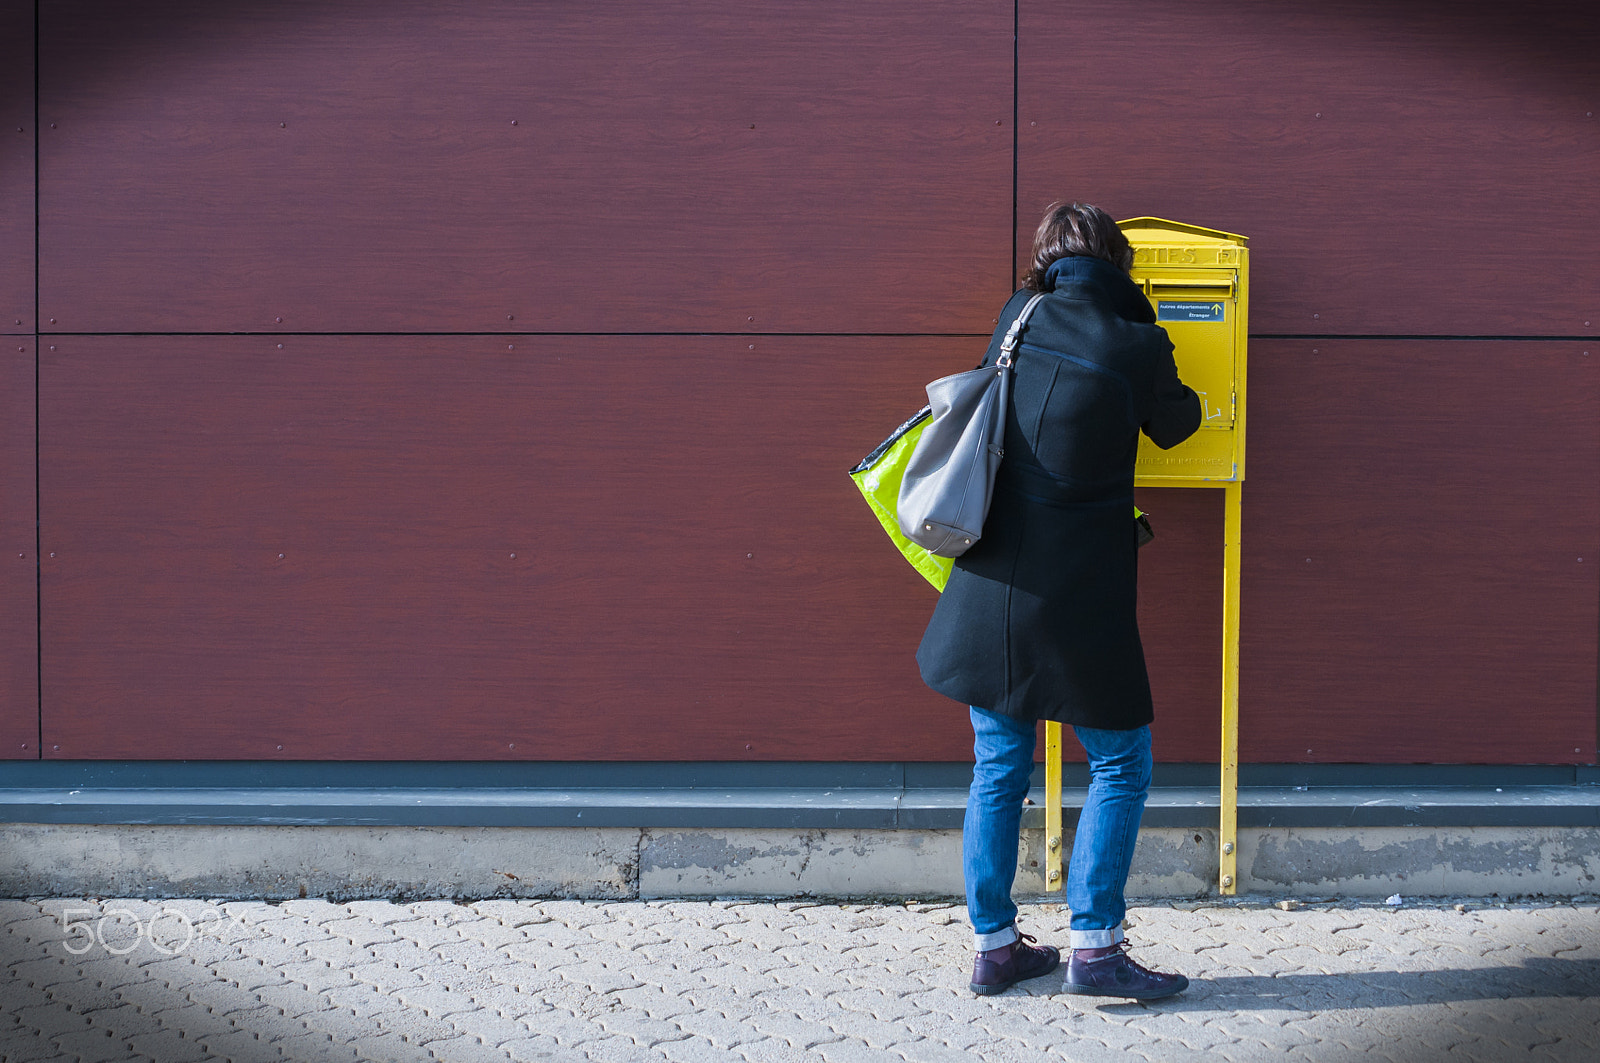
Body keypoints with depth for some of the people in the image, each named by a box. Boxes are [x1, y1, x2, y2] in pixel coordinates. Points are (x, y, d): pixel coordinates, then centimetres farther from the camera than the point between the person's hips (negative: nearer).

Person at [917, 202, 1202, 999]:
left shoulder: (1016, 321, 2)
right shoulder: (1135, 346, -9)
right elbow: (1173, 425, 11)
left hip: (989, 592, 5)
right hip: (1078, 599, -5)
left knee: (997, 769, 13)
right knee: (1120, 762, 9)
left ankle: (994, 947, 20)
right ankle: (1094, 947, 6)